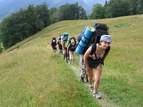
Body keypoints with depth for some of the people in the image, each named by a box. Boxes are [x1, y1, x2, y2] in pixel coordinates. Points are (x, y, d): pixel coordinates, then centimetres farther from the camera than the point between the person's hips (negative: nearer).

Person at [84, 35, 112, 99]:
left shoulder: (107, 49, -29)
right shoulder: (92, 48, -40)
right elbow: (85, 56, -21)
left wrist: (101, 63, 4)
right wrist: (87, 66, -10)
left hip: (98, 63, 1)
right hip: (90, 62, -1)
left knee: (97, 79, -6)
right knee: (90, 77, 21)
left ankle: (95, 92, 20)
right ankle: (91, 85, 55)